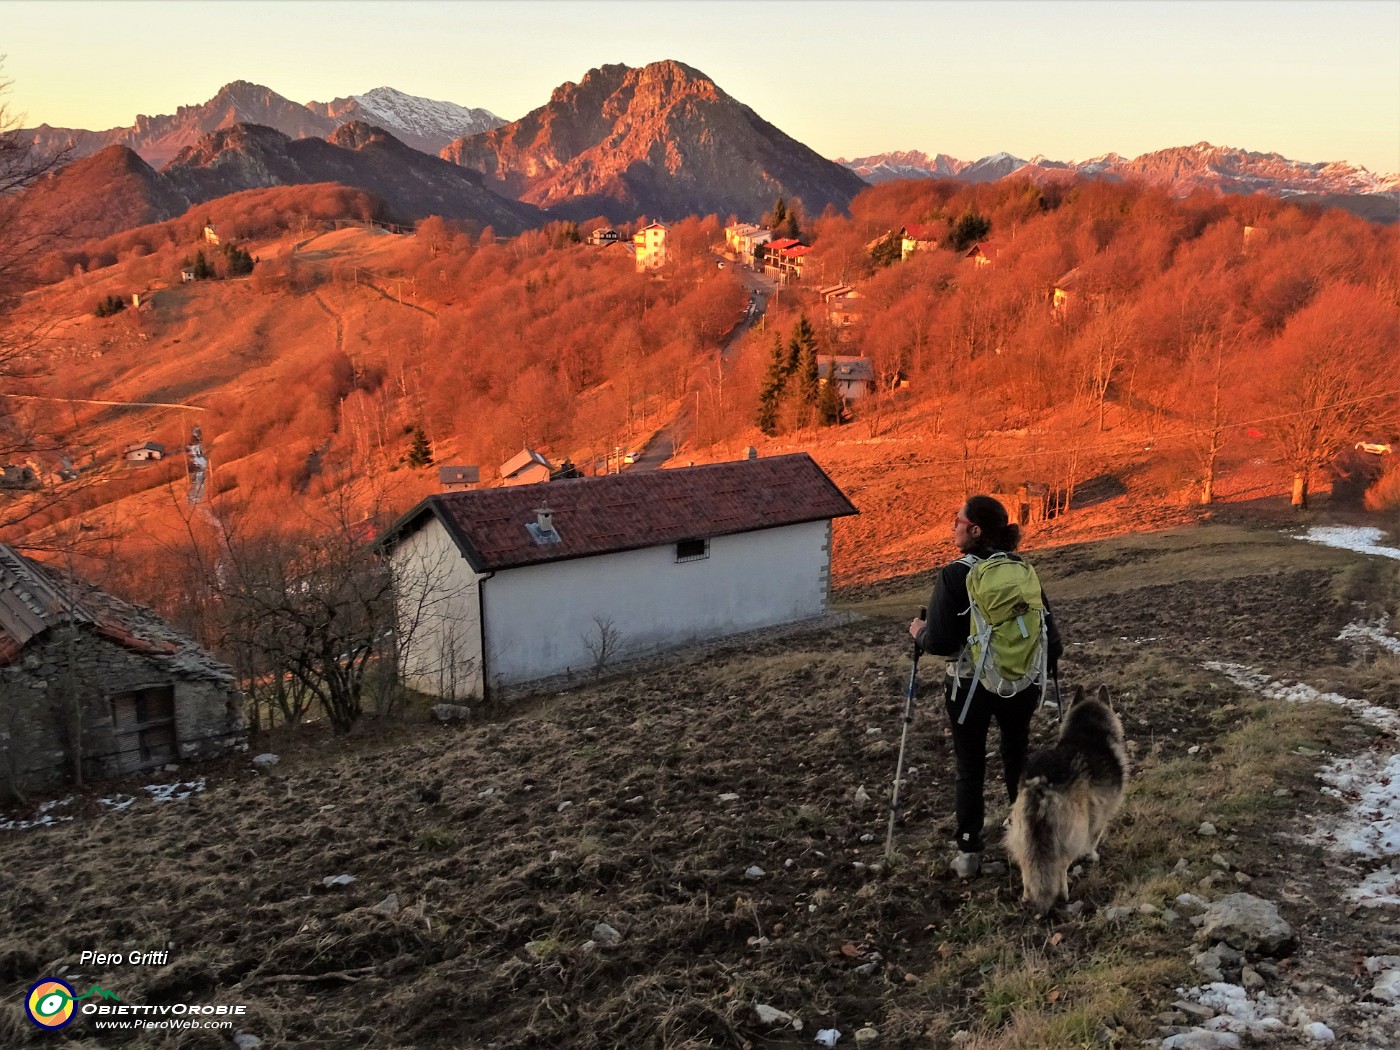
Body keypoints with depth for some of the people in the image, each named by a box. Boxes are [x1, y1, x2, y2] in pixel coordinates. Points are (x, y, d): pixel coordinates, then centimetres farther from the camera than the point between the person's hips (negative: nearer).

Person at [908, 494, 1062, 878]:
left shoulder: (954, 574, -15)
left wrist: (919, 631, 5)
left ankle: (969, 852, 15)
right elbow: (1047, 627, 1)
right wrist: (1045, 663, 20)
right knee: (1018, 758, 21)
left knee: (969, 768, 10)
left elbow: (940, 642, -17)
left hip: (970, 685, -4)